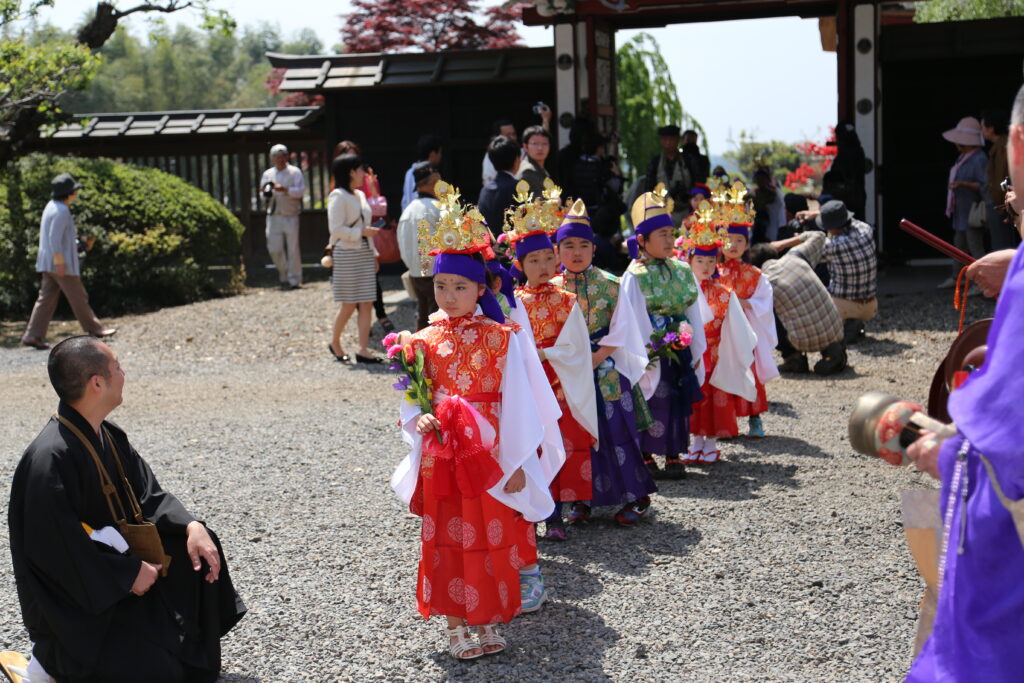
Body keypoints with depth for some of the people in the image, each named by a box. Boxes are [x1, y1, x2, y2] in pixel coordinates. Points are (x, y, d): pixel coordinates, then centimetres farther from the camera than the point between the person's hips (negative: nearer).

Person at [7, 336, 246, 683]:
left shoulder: (109, 436, 0)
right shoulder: (50, 461, -28)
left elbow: (148, 493, 6)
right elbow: (56, 551, -27)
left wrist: (191, 526, -11)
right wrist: (128, 574, -20)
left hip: (113, 560, 9)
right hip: (74, 599, -9)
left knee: (201, 549, 10)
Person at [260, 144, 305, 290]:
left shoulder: (295, 172, 3)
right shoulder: (267, 174, 14)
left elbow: (301, 190, -7)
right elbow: (263, 192, 18)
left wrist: (285, 190, -22)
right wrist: (266, 192, -6)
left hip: (291, 216, -3)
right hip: (274, 216, 3)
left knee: (293, 248, -3)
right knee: (274, 248, 0)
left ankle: (295, 279, 4)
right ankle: (283, 275, 22)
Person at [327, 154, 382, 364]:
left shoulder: (360, 195, 15)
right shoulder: (338, 196, -10)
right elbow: (336, 228, -16)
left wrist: (373, 253, 16)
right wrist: (362, 232, -18)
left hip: (365, 254, 7)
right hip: (347, 254, -7)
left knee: (367, 303, 1)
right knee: (349, 305, -1)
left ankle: (363, 349, 2)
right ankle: (335, 343, 19)